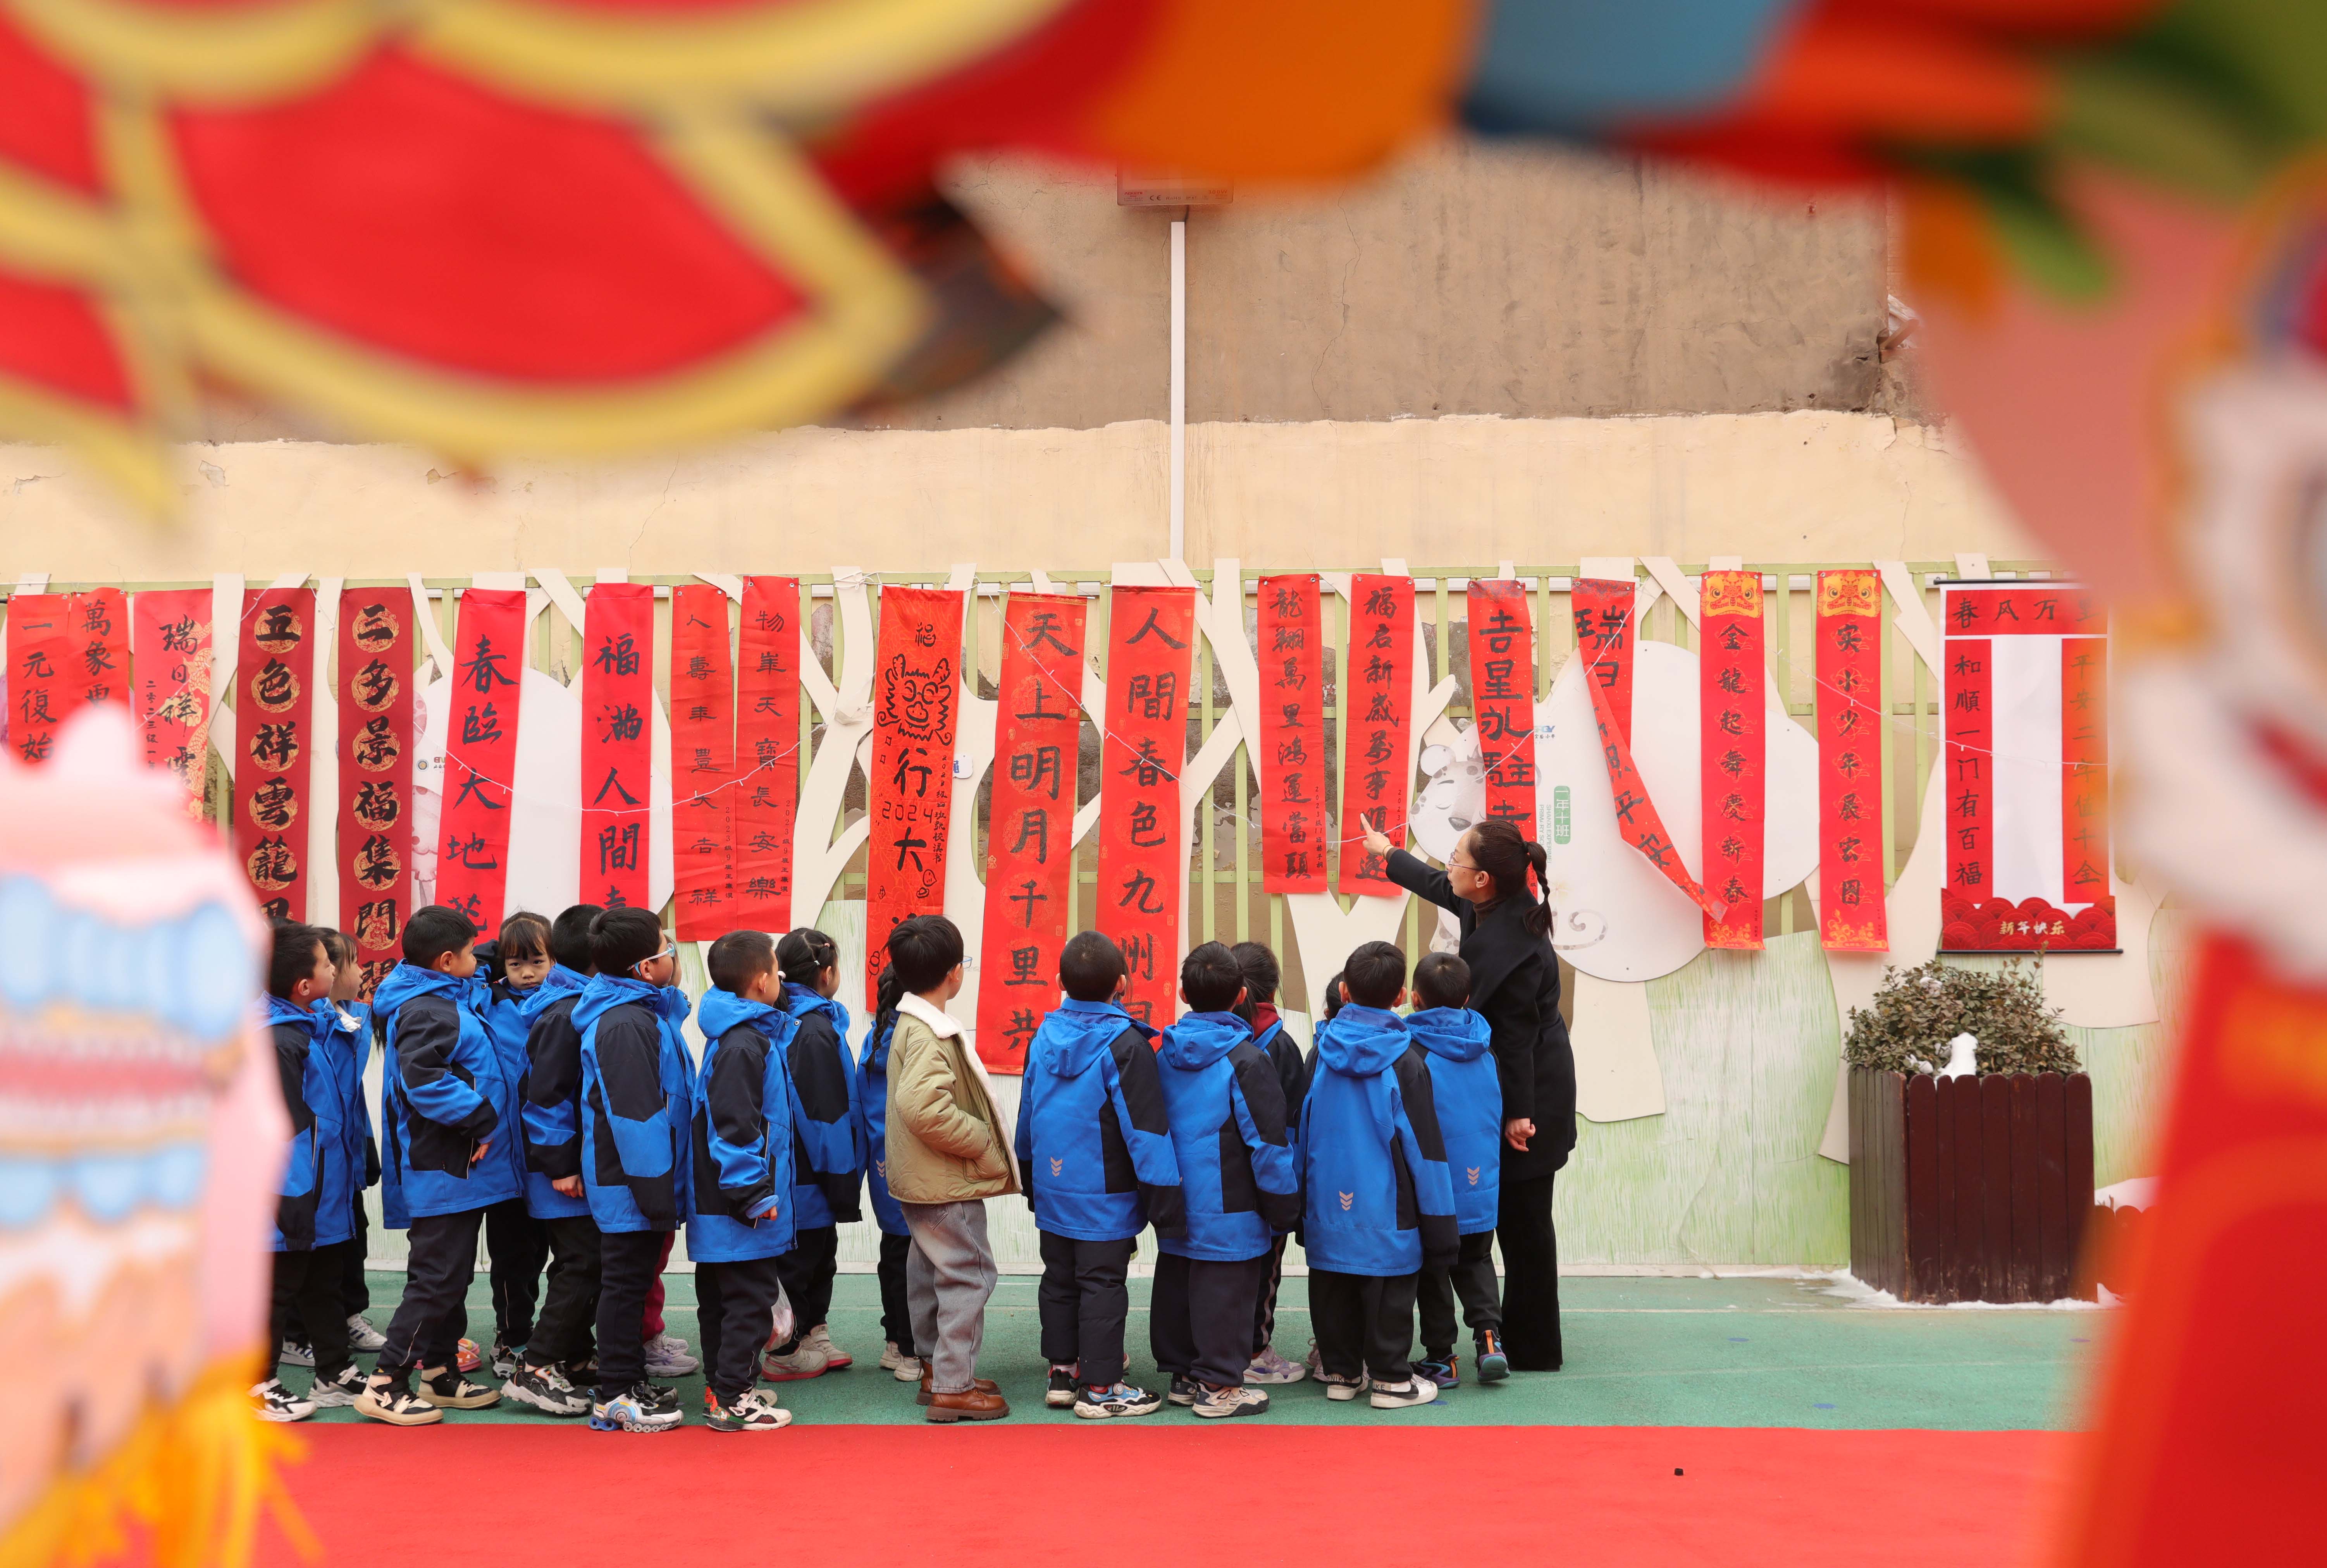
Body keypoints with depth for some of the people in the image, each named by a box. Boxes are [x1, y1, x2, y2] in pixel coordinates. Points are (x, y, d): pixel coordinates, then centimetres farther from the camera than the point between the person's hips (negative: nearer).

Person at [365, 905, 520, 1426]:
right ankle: (385, 1385, -4)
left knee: (454, 1274, 17)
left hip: (459, 1170, 10)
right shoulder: (425, 1012, -18)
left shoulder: (453, 1001, 14)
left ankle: (440, 1372, 27)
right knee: (437, 1277, -8)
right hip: (443, 1172, -10)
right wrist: (482, 1117, -23)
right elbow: (424, 1080, -30)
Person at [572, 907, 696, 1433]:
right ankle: (616, 1397, 6)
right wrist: (656, 1191, -22)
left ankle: (630, 1380, 26)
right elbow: (633, 1114, -23)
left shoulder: (647, 1013, 11)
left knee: (635, 1278, 16)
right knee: (625, 1281, -2)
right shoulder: (625, 1024, -21)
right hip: (630, 1184, -9)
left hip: (642, 1178, 10)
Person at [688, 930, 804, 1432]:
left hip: (719, 1201, 11)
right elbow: (734, 1126, -23)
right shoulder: (742, 1046, -19)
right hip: (739, 1204, -11)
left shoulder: (754, 1034, 13)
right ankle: (730, 1400, 0)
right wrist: (755, 1194, -20)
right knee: (750, 1297, -4)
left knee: (722, 1296, 17)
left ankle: (724, 1386, 27)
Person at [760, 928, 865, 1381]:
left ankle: (812, 1338, 28)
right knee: (799, 1261, 1)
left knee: (819, 1257, 19)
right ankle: (785, 1353, 10)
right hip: (808, 1178, -9)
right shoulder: (817, 1030, -20)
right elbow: (828, 1113, -21)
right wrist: (844, 1185, -16)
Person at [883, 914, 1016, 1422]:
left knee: (930, 1273, 18)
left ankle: (936, 1368, 31)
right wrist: (982, 1141, -22)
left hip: (921, 1182, 10)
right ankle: (953, 1387, -2)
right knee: (967, 1274, -5)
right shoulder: (930, 1035, -22)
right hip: (948, 1185, -10)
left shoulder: (910, 1023, 10)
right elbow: (924, 1107, -34)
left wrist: (976, 1140, 15)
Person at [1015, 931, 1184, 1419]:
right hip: (1105, 1197, -6)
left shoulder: (1043, 1037, 3)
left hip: (1052, 1194, 6)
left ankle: (1062, 1373, 24)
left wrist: (1031, 1183, 26)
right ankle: (1099, 1387, 5)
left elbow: (1027, 1116, 14)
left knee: (1059, 1282, 16)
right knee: (1103, 1287, 0)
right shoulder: (1125, 1045, -17)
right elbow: (1147, 1129, -17)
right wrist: (1166, 1203, -12)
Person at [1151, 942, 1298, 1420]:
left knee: (1176, 1287, 15)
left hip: (1176, 1204, 7)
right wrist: (1285, 1208, -5)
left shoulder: (1165, 1054, 4)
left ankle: (1182, 1373, 26)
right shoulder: (1245, 1060, -16)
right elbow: (1269, 1141, -14)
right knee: (1224, 1292, 0)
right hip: (1228, 1212, -7)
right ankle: (1218, 1384, 4)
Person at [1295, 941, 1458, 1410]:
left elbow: (1302, 1131, 10)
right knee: (1389, 1295, 4)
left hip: (1328, 1208, 4)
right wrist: (1439, 1223, -1)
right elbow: (1424, 1146, -7)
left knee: (1334, 1291, 13)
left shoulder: (1321, 1054, 2)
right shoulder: (1406, 1060, -9)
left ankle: (1340, 1371, 21)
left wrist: (1304, 1206, 19)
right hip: (1387, 1211, -4)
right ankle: (1391, 1378, 8)